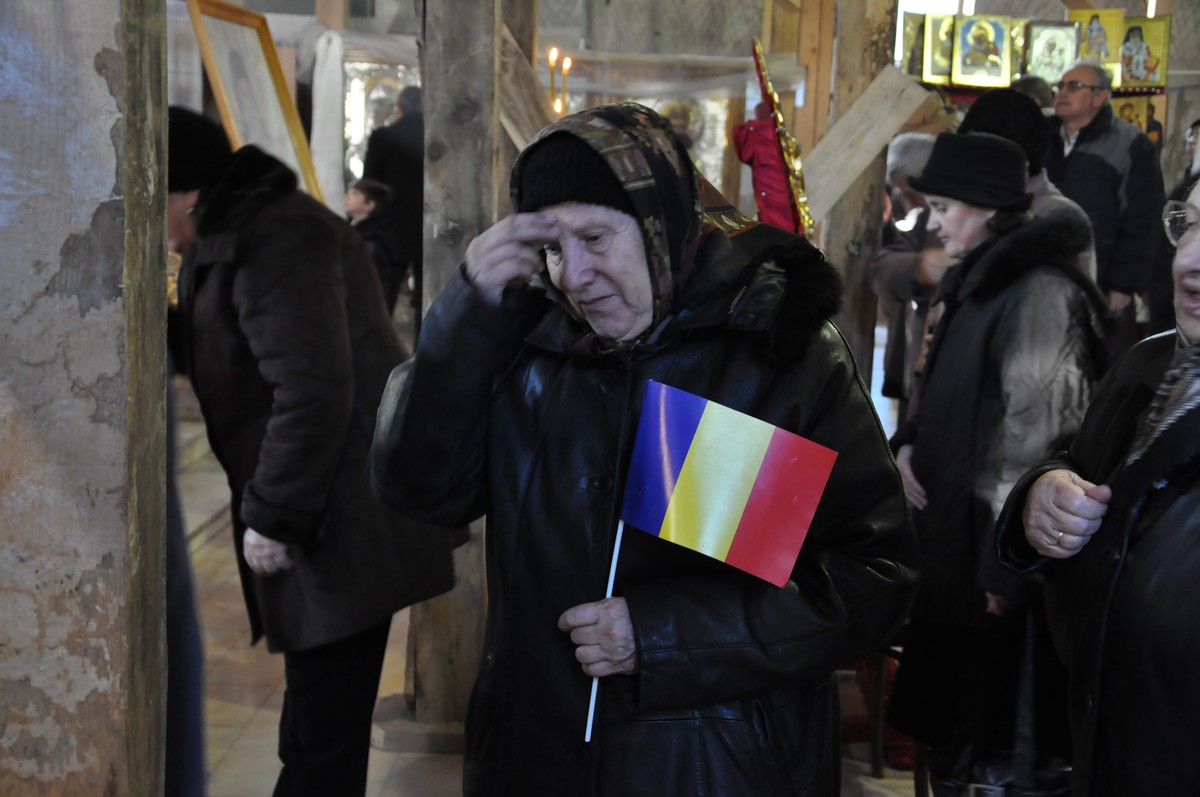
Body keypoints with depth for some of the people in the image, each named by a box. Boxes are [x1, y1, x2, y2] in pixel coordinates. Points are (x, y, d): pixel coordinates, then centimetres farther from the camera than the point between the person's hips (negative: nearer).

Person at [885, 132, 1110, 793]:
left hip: (987, 545, -9)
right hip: (946, 530, 9)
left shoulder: (1040, 292, -18)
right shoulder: (979, 281, 12)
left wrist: (1002, 566, -21)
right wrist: (909, 441, 2)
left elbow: (1034, 435, -20)